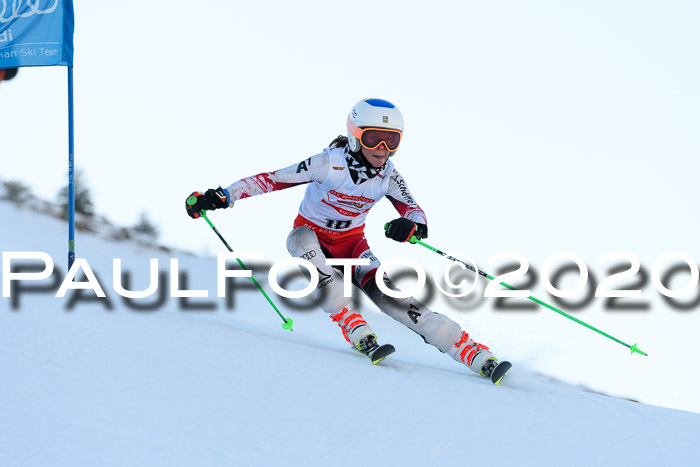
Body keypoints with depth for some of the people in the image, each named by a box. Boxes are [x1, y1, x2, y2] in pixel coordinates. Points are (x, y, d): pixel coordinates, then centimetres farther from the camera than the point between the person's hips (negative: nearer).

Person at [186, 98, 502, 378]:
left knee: (385, 293, -24)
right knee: (304, 242, -39)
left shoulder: (388, 176, -14)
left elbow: (416, 215, -13)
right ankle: (359, 334, -43)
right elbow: (272, 180, -22)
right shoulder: (330, 164, -25)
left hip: (350, 243, 2)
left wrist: (411, 226, -38)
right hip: (310, 234, -2)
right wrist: (222, 197, -31)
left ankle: (477, 356, -25)